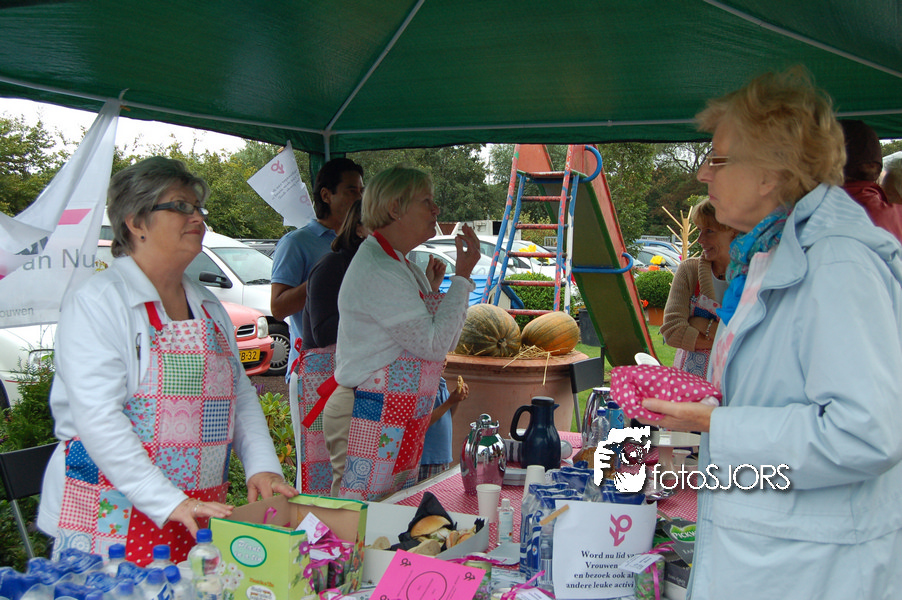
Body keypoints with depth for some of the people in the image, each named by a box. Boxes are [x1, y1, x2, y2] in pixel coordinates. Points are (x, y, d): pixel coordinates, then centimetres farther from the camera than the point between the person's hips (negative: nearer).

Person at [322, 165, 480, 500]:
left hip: (403, 421, 10)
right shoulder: (374, 270, -17)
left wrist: (434, 290, 9)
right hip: (371, 420, -10)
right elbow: (434, 344, -20)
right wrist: (463, 275, -14)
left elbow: (444, 341, 19)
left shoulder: (404, 267, 14)